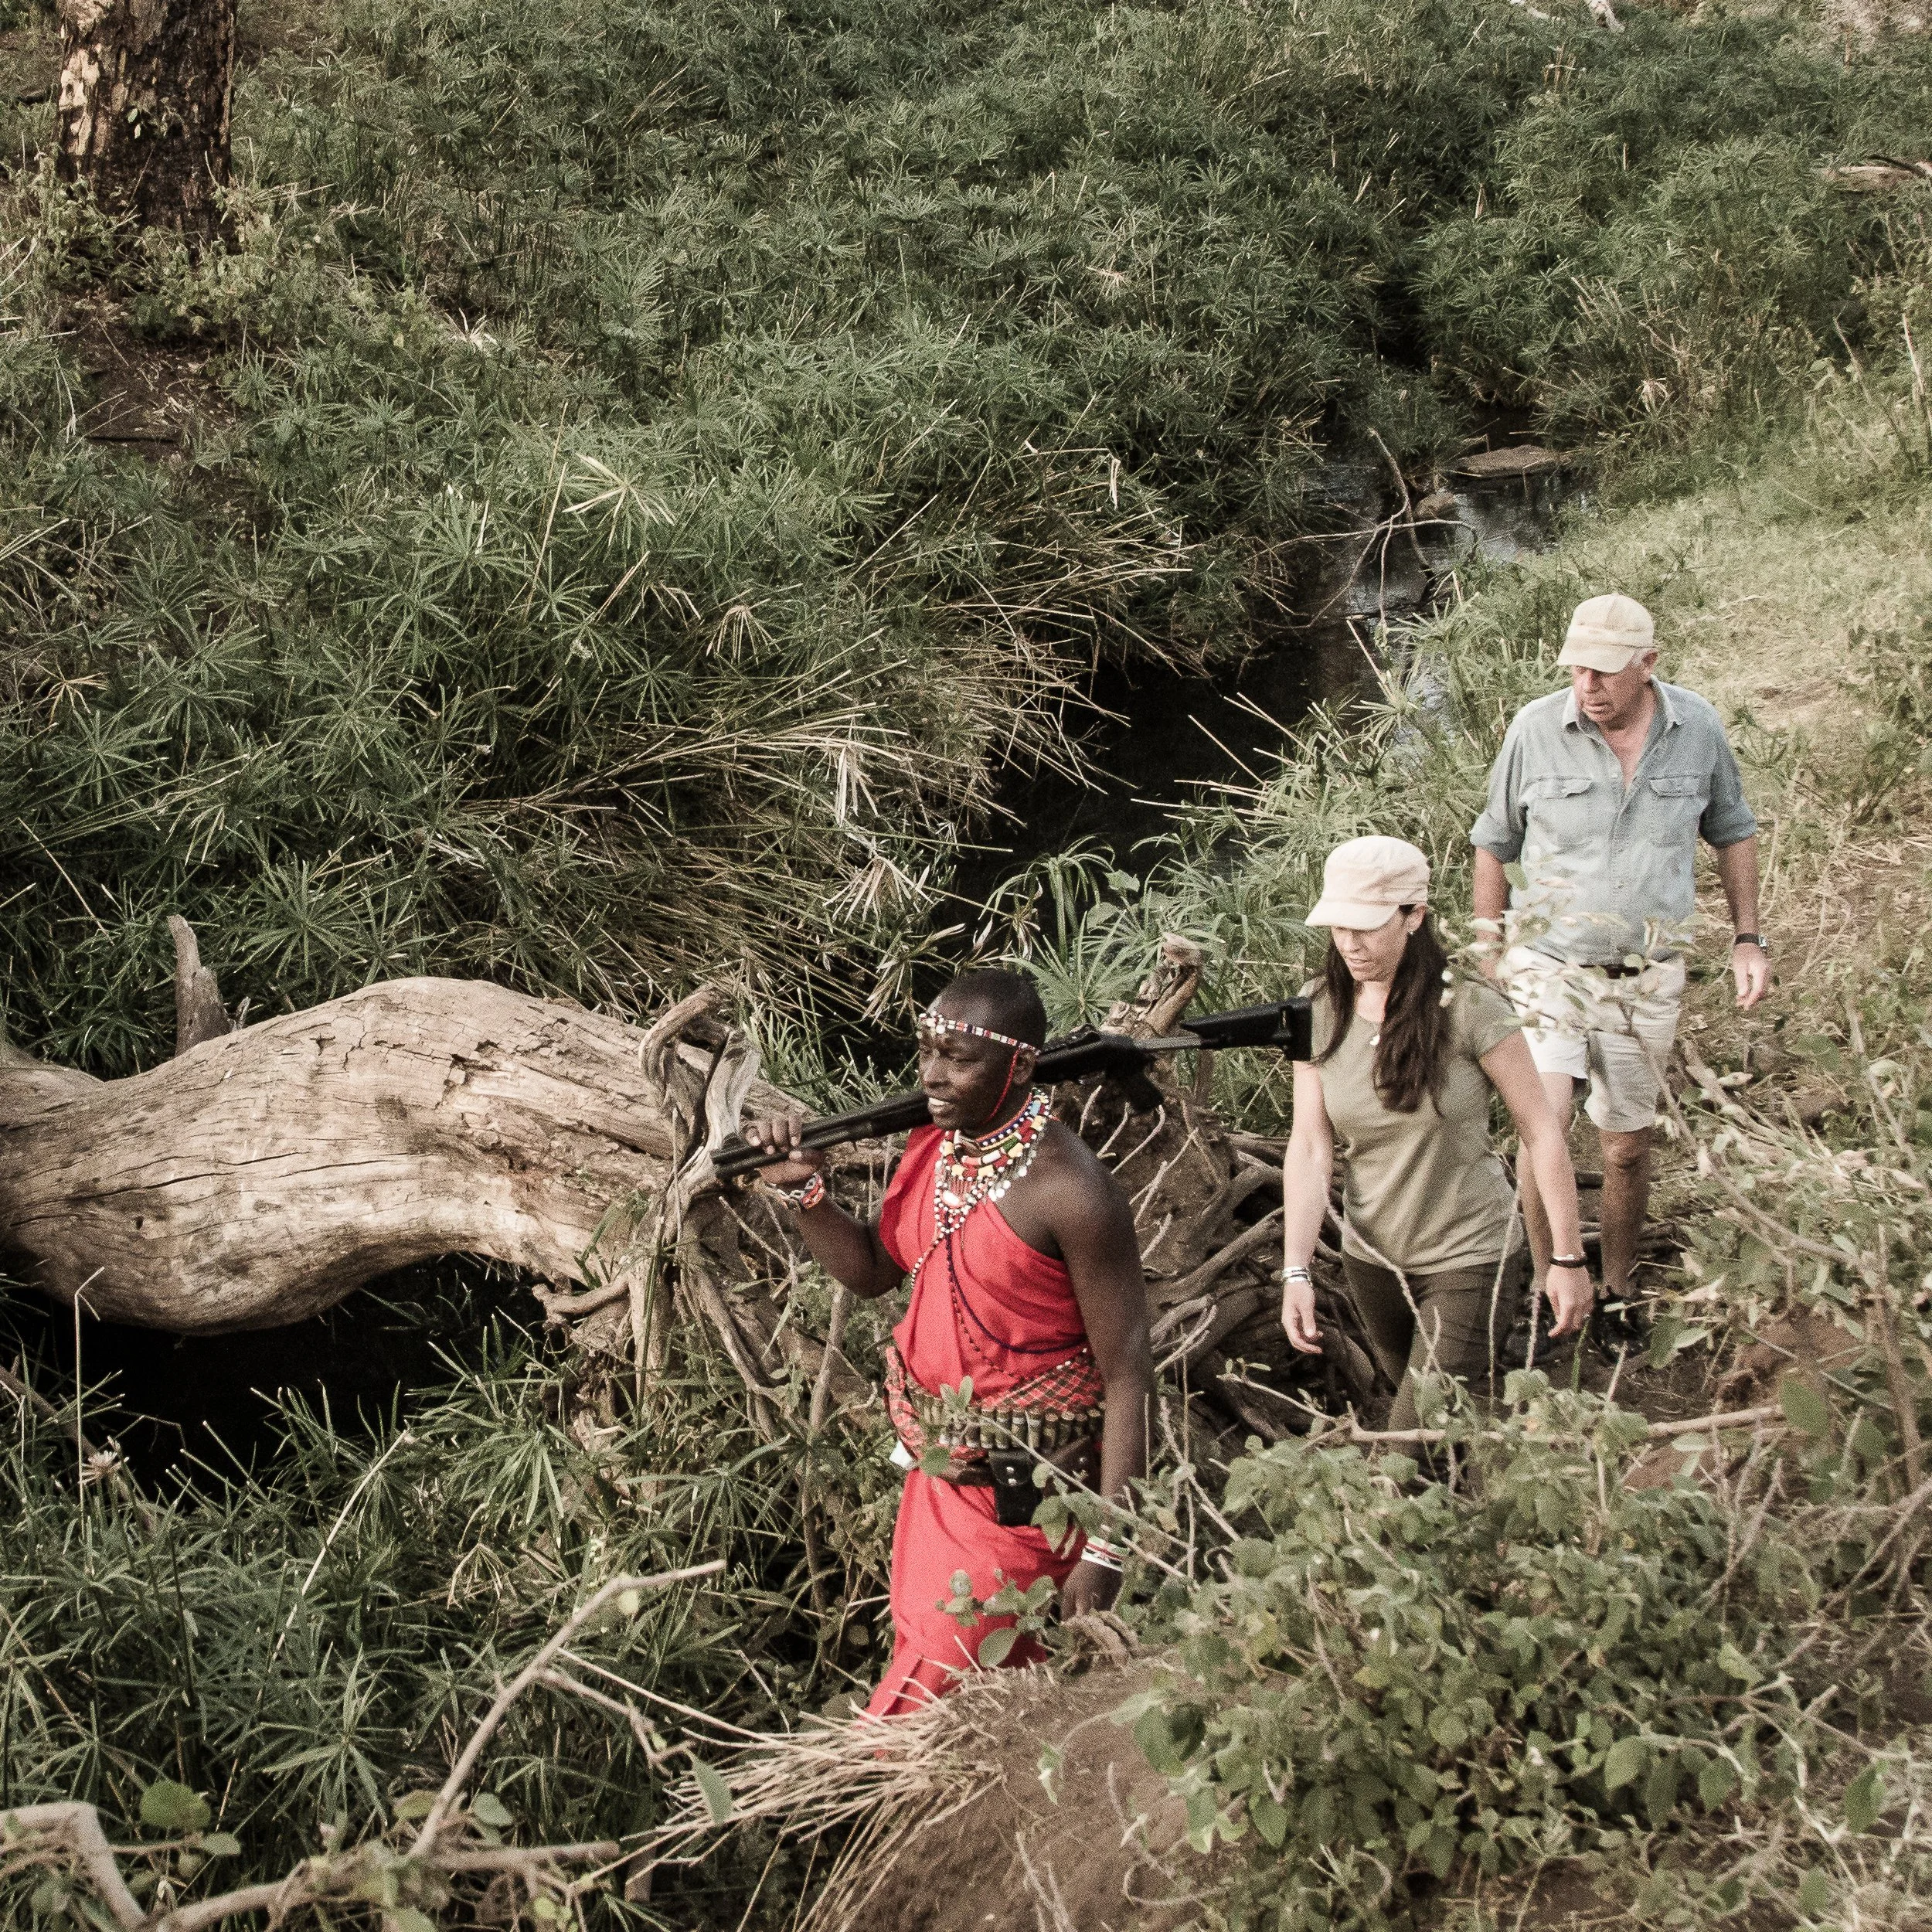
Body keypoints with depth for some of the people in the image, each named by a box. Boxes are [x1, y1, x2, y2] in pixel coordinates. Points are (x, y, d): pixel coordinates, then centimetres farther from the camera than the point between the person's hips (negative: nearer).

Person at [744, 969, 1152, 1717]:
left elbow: (1127, 1374, -21)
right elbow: (873, 1271, 16)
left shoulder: (1070, 1191, -23)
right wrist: (806, 1190, -4)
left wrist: (1105, 1550, -22)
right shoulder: (932, 1148, 1)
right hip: (937, 1470, 8)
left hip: (1022, 1495, -8)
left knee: (928, 1698, -2)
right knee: (920, 1651, 20)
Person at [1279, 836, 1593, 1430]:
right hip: (1371, 1261, 5)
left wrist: (1569, 1259, -10)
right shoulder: (1319, 1010, -8)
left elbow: (1542, 1134, -14)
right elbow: (1309, 1147, -11)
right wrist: (1296, 1271, -19)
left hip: (1469, 1260, -5)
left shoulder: (1470, 1009, -20)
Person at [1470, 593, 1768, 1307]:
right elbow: (1494, 842, 4)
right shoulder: (1535, 729, -10)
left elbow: (1731, 830, 12)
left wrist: (1748, 938, 8)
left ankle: (1617, 1289, 32)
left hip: (1648, 977, 2)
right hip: (1550, 964, -2)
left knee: (1628, 1147, 11)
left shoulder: (1698, 728, -5)